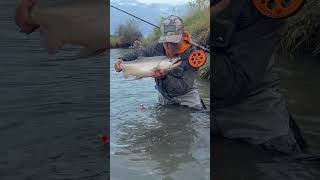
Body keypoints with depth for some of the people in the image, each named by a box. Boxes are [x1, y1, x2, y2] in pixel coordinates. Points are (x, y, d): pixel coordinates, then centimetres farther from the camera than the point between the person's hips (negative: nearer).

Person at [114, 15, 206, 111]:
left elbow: (184, 87, -31)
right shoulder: (157, 46, -20)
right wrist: (123, 60, -23)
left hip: (186, 94, -3)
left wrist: (164, 77, -45)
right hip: (164, 94, 3)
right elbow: (136, 54, -3)